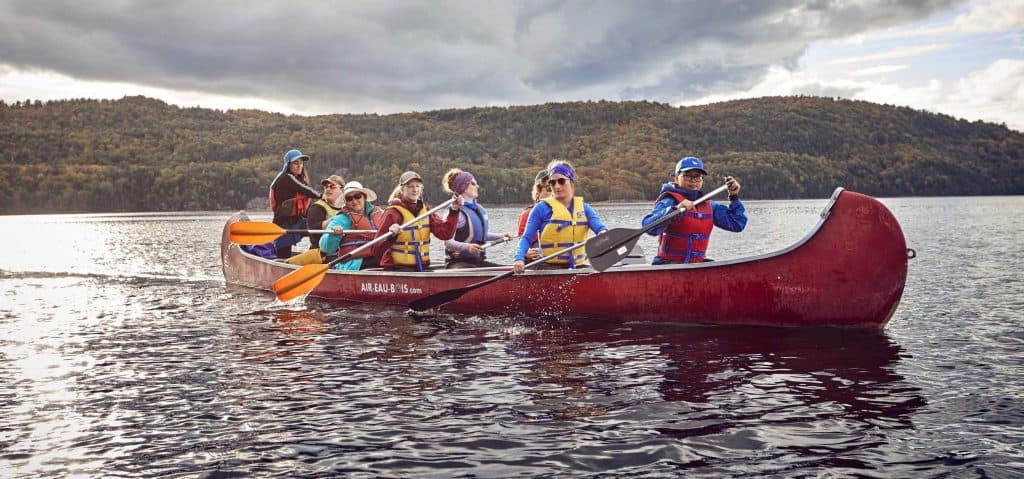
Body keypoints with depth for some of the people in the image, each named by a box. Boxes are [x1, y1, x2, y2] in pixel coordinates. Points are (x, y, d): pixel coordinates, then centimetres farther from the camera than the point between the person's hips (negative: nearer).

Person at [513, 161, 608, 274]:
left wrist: (603, 233, -27)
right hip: (549, 268, -3)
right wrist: (519, 259, -18)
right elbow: (526, 238, 0)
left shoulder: (584, 208, 13)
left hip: (579, 266, 4)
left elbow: (599, 227, -2)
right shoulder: (542, 208, 2)